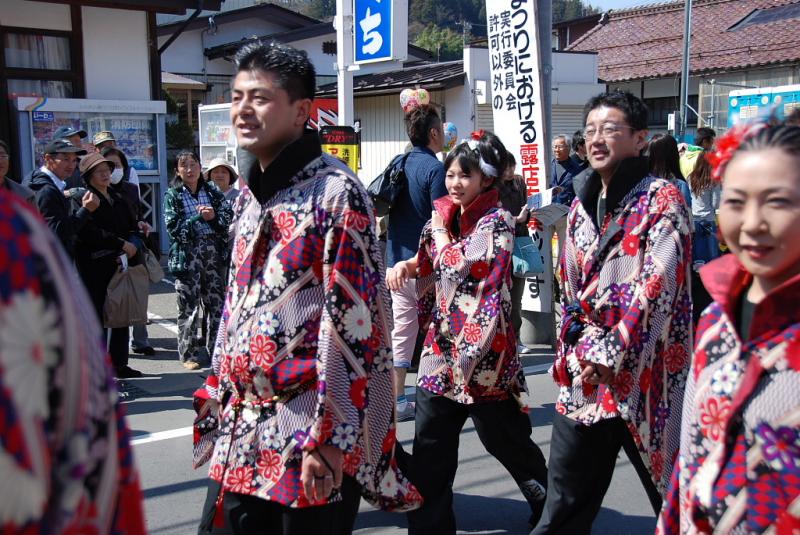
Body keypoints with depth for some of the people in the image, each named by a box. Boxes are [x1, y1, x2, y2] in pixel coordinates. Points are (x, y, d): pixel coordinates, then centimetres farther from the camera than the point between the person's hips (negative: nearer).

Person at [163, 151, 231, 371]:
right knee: (188, 305, -1)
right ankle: (188, 354, 8)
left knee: (216, 301, 6)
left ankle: (215, 348, 17)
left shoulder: (212, 191, 12)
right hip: (187, 253, -3)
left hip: (213, 251, 3)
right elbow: (173, 227, -6)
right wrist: (199, 217, -13)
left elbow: (228, 214, 5)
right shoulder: (172, 196, 3)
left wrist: (214, 216, -15)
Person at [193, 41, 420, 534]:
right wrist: (217, 388, 18)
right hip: (240, 429, 7)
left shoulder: (336, 193, -14)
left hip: (312, 436, -7)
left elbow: (351, 319, -18)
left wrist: (327, 437, -19)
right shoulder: (250, 195, 11)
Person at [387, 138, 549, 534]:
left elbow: (459, 271, -19)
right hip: (442, 342, 7)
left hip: (481, 344, -6)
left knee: (504, 436, 8)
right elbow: (431, 264, 20)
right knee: (429, 446, 8)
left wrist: (440, 227, -8)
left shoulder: (496, 221, -11)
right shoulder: (449, 217, 10)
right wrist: (407, 265, -1)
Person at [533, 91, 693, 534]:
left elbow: (658, 286, -15)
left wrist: (612, 355, -17)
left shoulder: (662, 201, -5)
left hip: (644, 371, -5)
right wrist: (572, 353, 5)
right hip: (583, 374, 6)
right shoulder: (581, 207, 14)